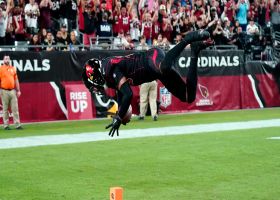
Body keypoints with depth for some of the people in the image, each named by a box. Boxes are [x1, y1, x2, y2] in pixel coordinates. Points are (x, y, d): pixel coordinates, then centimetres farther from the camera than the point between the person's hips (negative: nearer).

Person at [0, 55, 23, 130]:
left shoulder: (13, 68, 11)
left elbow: (16, 80, 14)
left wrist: (18, 90, 10)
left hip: (13, 91, 4)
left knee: (15, 108, 1)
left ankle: (17, 124, 1)